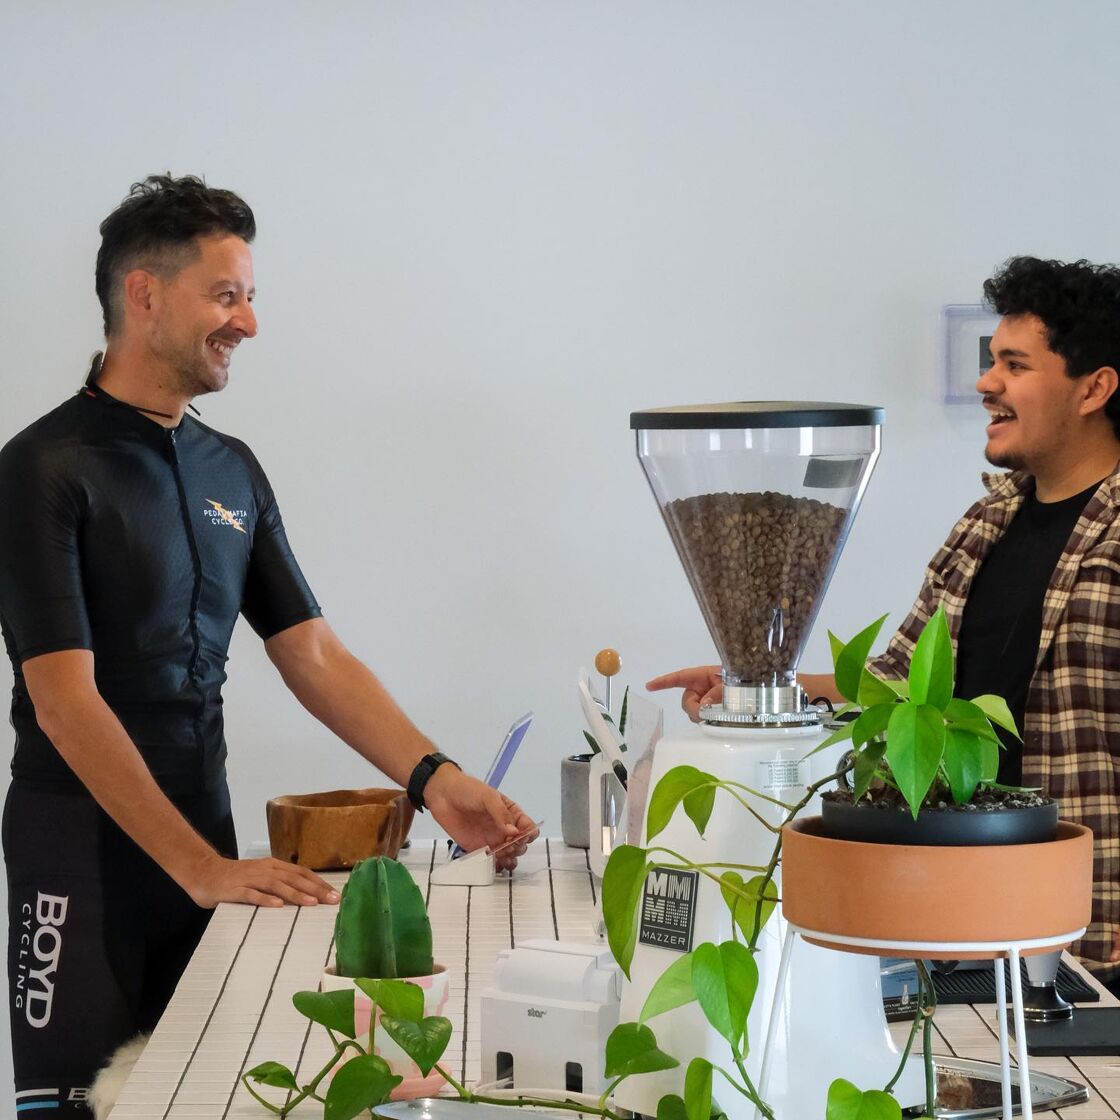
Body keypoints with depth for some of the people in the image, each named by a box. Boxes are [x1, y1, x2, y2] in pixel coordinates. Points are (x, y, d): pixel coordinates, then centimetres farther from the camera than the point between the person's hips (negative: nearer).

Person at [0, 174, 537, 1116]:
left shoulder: (233, 470, 9)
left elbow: (314, 655, 7)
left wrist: (432, 778, -7)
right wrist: (201, 867, -22)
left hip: (205, 841, 6)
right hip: (86, 850, -6)